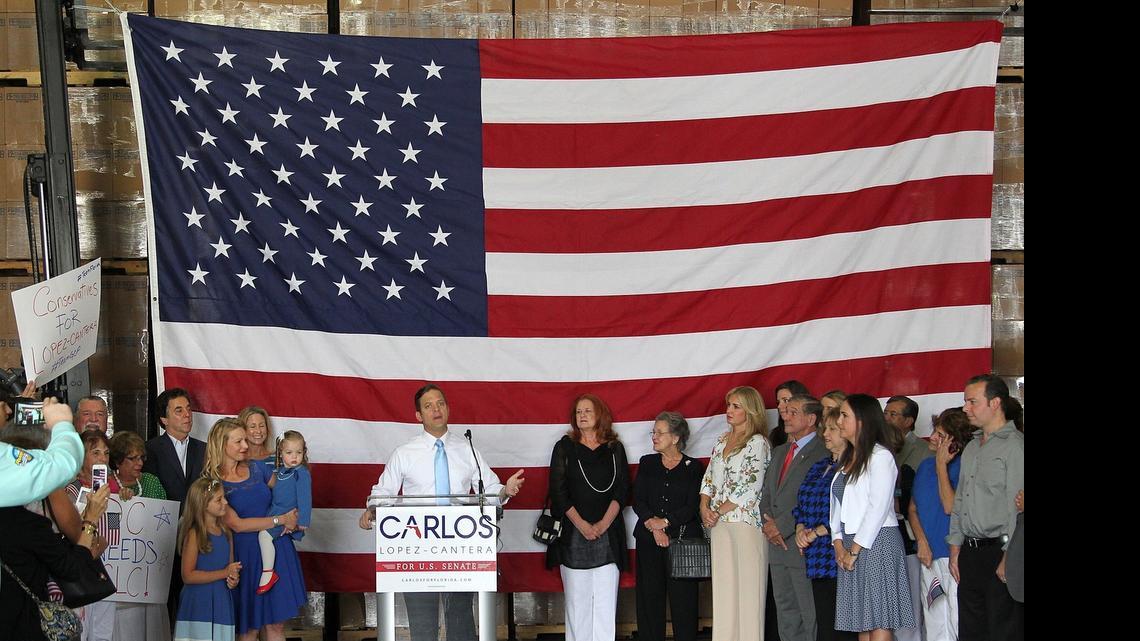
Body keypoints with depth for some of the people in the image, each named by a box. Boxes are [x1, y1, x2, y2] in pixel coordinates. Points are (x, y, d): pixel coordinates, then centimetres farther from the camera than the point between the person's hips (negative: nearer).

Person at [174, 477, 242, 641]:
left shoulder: (226, 534, 10)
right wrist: (224, 573, -16)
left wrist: (233, 579, -1)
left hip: (221, 602, 6)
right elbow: (188, 576, -14)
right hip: (198, 603, -6)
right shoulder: (194, 534, -9)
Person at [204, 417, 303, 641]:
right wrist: (280, 519, -13)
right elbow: (236, 524, -13)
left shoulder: (256, 469, 7)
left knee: (276, 623, 6)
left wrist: (292, 520, -3)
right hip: (246, 554, -4)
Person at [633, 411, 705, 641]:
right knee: (649, 595, 1)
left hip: (683, 538, -3)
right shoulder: (647, 463, 12)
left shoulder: (694, 467, 4)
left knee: (683, 598, -4)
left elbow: (693, 506, -4)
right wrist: (654, 527, -10)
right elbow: (638, 501, 4)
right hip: (649, 540, 3)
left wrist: (664, 522, -12)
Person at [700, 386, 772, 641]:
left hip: (745, 521, -7)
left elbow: (749, 488, -13)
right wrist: (704, 508, 0)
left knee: (745, 588, -5)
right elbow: (709, 478, 17)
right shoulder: (723, 441, 17)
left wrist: (718, 512, -9)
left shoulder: (758, 443, -6)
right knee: (722, 588, 6)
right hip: (720, 525, 7)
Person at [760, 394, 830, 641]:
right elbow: (766, 492, 18)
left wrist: (781, 526, -14)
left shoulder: (822, 453, -10)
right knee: (786, 614, 12)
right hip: (778, 546, 8)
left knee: (811, 615, -4)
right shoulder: (779, 452, 18)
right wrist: (768, 522, 0)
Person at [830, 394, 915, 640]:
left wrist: (855, 549, -13)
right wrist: (838, 544, 1)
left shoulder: (880, 456, -7)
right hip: (850, 546, 8)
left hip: (876, 543, -8)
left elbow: (878, 507, -13)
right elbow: (837, 504, 15)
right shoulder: (847, 458, 18)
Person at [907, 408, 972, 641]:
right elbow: (912, 509, 16)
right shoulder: (926, 466, 14)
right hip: (929, 557, 7)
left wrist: (941, 466, -12)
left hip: (954, 556, -7)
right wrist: (922, 541, -1)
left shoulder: (964, 466, -9)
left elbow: (951, 506, -18)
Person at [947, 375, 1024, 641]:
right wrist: (956, 546, 15)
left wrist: (1009, 557, -19)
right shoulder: (971, 449, 18)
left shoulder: (1015, 445, -9)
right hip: (970, 554, 8)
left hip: (998, 552, -8)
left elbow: (1018, 507, -15)